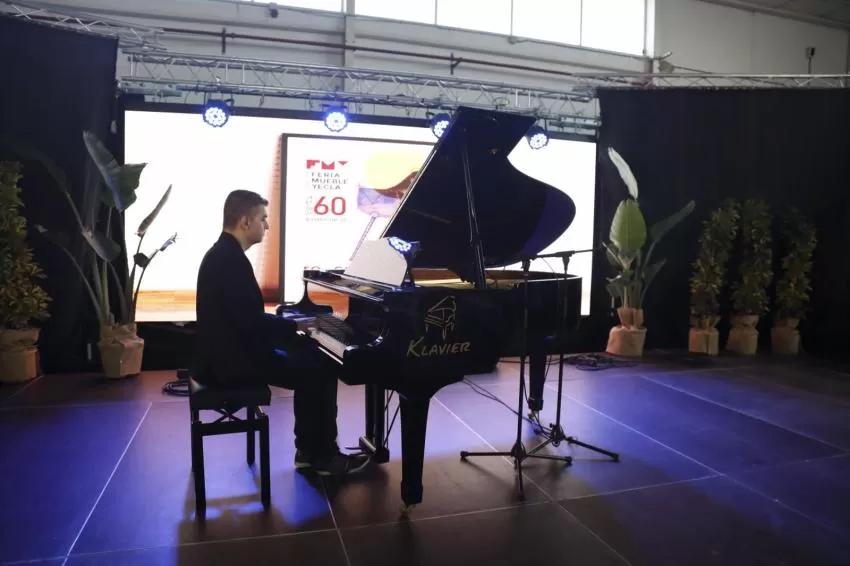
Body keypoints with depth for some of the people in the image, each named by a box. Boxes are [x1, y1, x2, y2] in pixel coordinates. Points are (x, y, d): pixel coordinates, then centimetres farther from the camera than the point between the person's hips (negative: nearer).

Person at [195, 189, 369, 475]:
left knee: (311, 357, 12)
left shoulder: (224, 253, 11)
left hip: (230, 350, 10)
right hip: (233, 359, -10)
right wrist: (295, 326, -11)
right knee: (323, 370, -9)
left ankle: (309, 449, 16)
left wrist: (291, 327, 5)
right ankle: (324, 456, 6)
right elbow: (251, 321, -26)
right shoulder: (230, 259, -21)